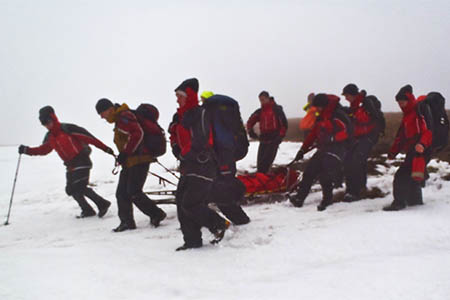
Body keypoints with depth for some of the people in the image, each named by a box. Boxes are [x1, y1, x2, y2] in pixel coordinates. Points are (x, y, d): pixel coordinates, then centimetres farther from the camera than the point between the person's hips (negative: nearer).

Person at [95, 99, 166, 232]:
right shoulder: (119, 120, 20)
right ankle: (127, 222, 12)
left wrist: (125, 153, -20)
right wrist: (123, 156, 14)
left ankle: (156, 214, 2)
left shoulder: (124, 116, -12)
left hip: (139, 160, -10)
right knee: (122, 193, 7)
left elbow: (138, 134, -23)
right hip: (130, 162, 10)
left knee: (134, 192, -11)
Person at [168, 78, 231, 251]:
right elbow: (175, 137, 22)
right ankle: (192, 240, 14)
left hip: (202, 167, -9)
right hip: (188, 168, 9)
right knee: (181, 203, 6)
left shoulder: (200, 115, -12)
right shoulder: (181, 116, 15)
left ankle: (220, 224, 7)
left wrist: (183, 155, -5)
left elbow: (201, 144, -19)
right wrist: (178, 151, 2)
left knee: (190, 204, -13)